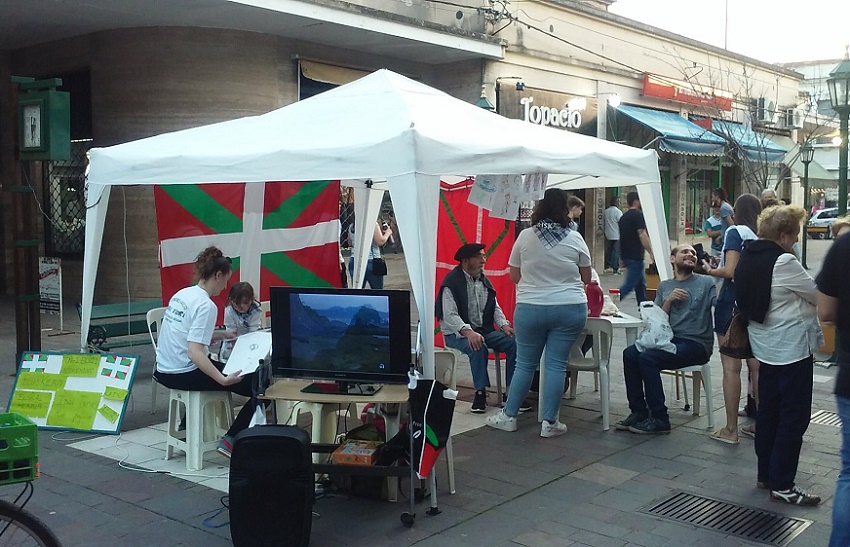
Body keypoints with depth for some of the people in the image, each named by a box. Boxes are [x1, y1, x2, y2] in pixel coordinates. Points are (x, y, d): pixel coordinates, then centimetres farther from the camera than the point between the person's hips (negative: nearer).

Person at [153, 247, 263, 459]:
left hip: (164, 371, 9)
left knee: (217, 368, 39)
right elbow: (194, 352, -28)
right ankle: (231, 440, -4)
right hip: (184, 375, -9)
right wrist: (224, 380, -33)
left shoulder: (182, 294, 8)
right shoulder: (206, 305, -18)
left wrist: (223, 334, 21)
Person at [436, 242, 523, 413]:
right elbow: (450, 315, -19)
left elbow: (495, 307, 14)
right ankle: (480, 392, -22)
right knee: (478, 347, -37)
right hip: (457, 333, -6)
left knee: (514, 343, -15)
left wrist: (504, 325, -6)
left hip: (485, 330, 7)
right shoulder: (452, 282, -11)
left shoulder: (484, 281, 12)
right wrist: (468, 332, -34)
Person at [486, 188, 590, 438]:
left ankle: (508, 416, 20)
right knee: (556, 364, 5)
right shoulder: (575, 239, -3)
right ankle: (549, 423, 9)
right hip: (570, 309, 0)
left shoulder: (525, 237, -4)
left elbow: (514, 276, 4)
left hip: (530, 308, 0)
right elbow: (586, 278, 6)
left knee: (525, 364, 11)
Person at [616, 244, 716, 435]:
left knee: (647, 357, -26)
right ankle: (639, 412, -9)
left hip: (696, 344, -5)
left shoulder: (706, 283, 3)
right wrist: (669, 300, -5)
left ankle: (659, 420, -18)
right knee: (630, 353, -18)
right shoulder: (664, 286, 16)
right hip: (670, 340, 5)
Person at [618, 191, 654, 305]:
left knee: (641, 283, 16)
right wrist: (651, 252, -18)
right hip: (635, 256, -9)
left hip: (626, 255, 9)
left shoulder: (623, 217, 15)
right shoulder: (638, 215, -11)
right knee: (630, 284, -9)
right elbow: (642, 235, -19)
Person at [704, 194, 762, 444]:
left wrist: (709, 270, 0)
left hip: (733, 303, -6)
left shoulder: (736, 232, -9)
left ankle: (730, 430, 3)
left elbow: (730, 271, -18)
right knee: (756, 366, 12)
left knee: (731, 367, -1)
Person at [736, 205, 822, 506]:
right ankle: (782, 485, 2)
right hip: (792, 346, -9)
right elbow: (817, 295, -11)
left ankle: (766, 475, 24)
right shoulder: (783, 262, -21)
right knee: (794, 417, -2)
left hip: (766, 344, 9)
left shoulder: (749, 257, 5)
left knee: (768, 410, 15)